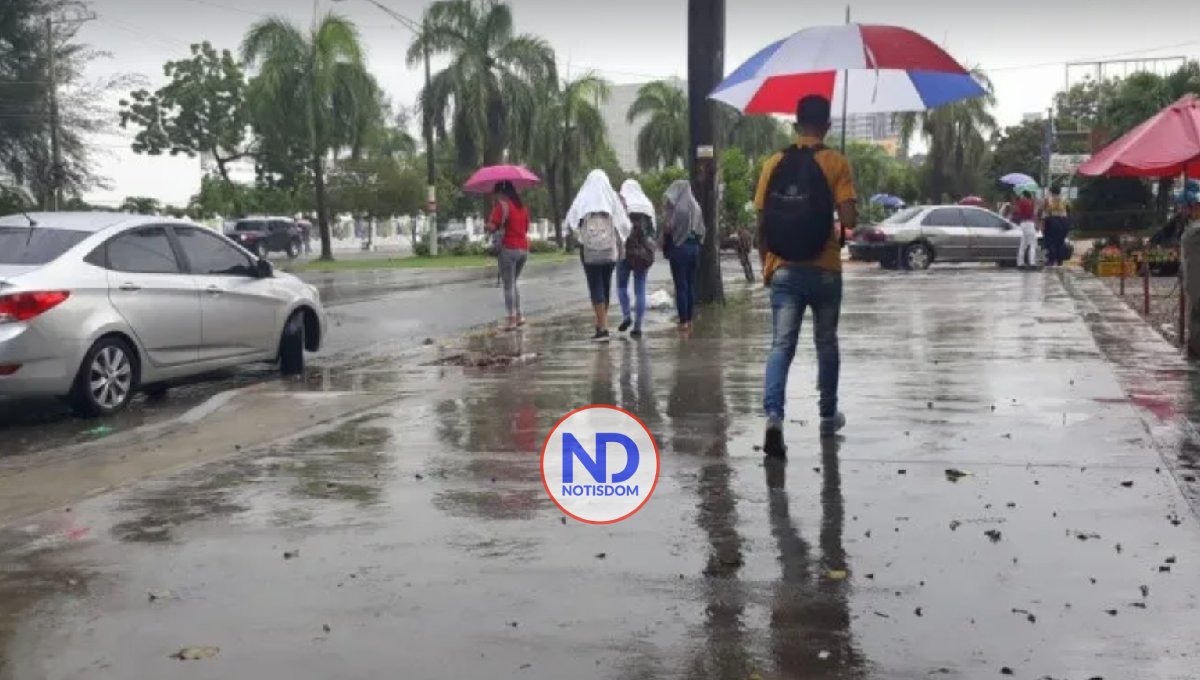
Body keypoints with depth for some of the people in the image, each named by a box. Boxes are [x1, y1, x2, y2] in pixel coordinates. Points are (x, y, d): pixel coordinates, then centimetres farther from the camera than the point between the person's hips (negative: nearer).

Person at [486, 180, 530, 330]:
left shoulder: (502, 205, -9)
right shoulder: (523, 207, 12)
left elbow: (492, 227, -17)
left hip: (509, 249, -6)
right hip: (524, 248, 7)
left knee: (508, 285, 1)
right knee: (514, 281, 21)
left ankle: (512, 319, 0)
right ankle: (519, 316, 17)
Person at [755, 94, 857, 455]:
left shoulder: (774, 163, 3)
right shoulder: (835, 163, -5)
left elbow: (761, 221, 4)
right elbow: (849, 219, -13)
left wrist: (766, 264, 15)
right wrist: (854, 211, 11)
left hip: (783, 271, 1)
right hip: (824, 270, -1)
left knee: (781, 346, -4)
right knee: (826, 343, 17)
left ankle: (774, 416, -23)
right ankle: (828, 415, 30)